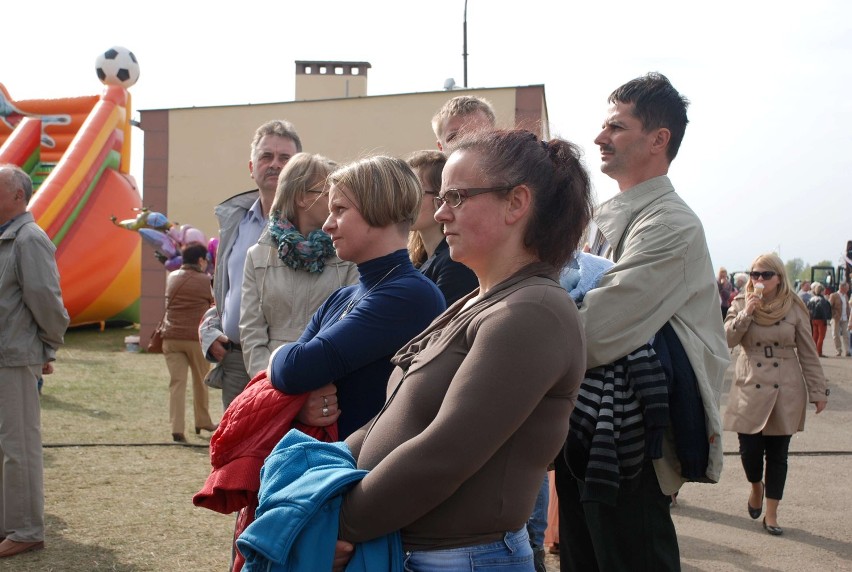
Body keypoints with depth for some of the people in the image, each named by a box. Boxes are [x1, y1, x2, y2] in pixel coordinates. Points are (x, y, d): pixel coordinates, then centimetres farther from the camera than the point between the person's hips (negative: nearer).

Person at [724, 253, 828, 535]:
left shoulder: (794, 308, 0)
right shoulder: (741, 304, 2)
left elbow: (808, 353, 3)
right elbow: (727, 339, -10)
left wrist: (818, 391, 3)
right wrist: (746, 313, -20)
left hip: (786, 392, 0)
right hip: (750, 389, 0)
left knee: (777, 454, 4)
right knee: (749, 450, -2)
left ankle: (771, 514, 16)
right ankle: (756, 487, 32)